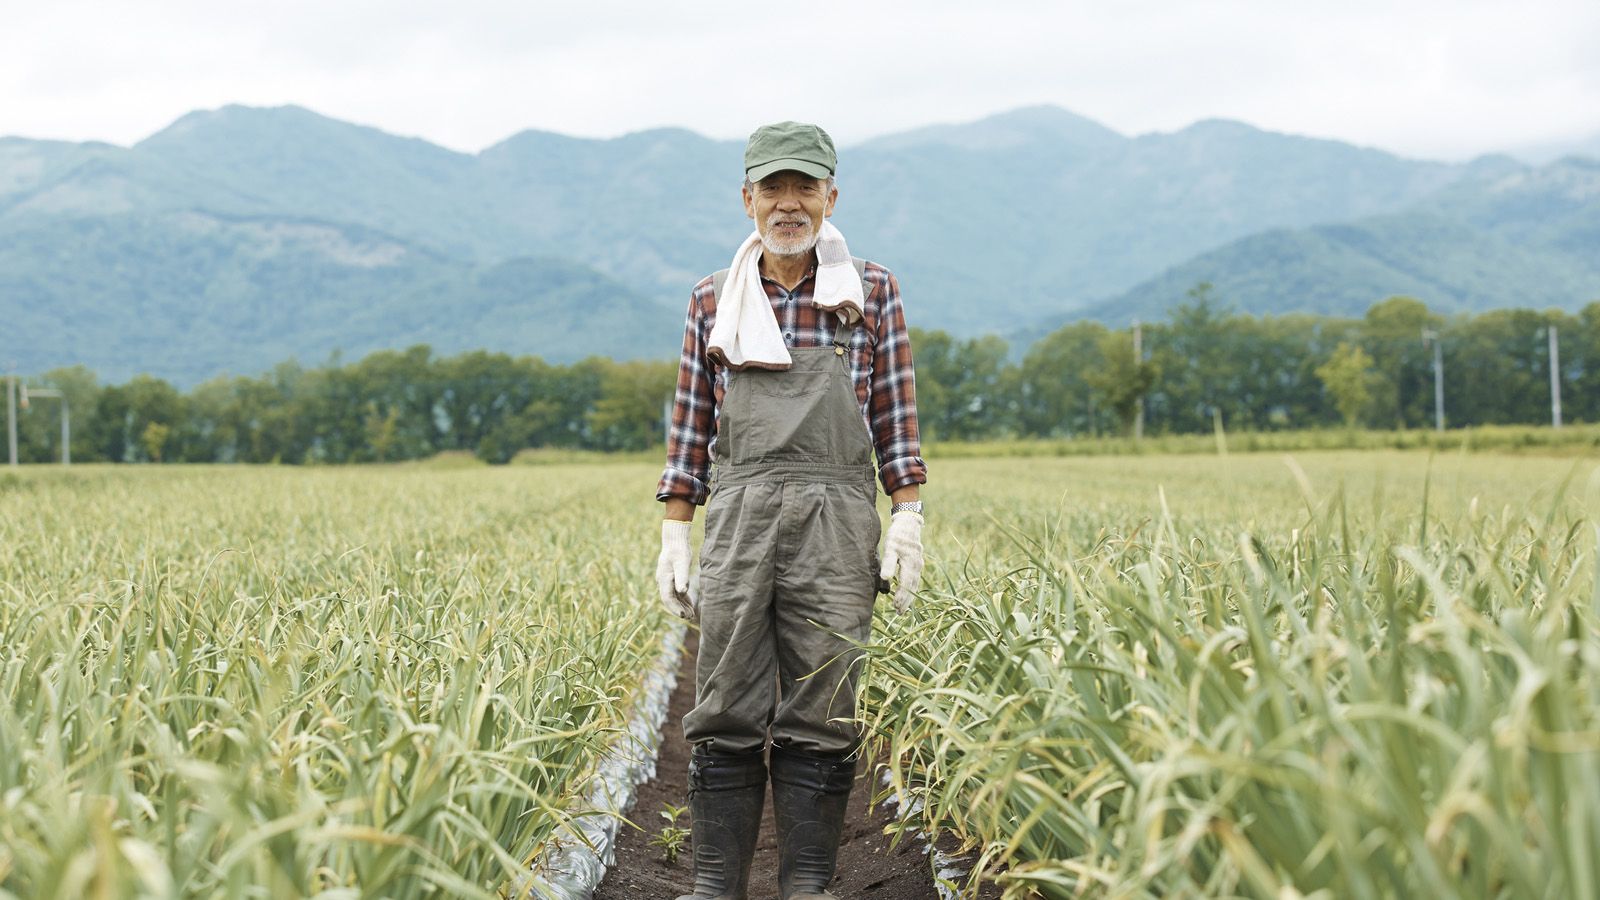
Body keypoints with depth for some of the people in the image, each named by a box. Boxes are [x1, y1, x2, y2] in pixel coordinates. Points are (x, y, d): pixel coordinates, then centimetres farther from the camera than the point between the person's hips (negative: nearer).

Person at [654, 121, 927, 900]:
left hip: (835, 521, -1)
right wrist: (674, 535, 8)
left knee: (819, 714, 1)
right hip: (739, 514, 1)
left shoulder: (871, 292, 8)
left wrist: (908, 518, -1)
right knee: (726, 711, 1)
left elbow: (895, 415, 6)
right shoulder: (713, 301, 11)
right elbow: (691, 424, 12)